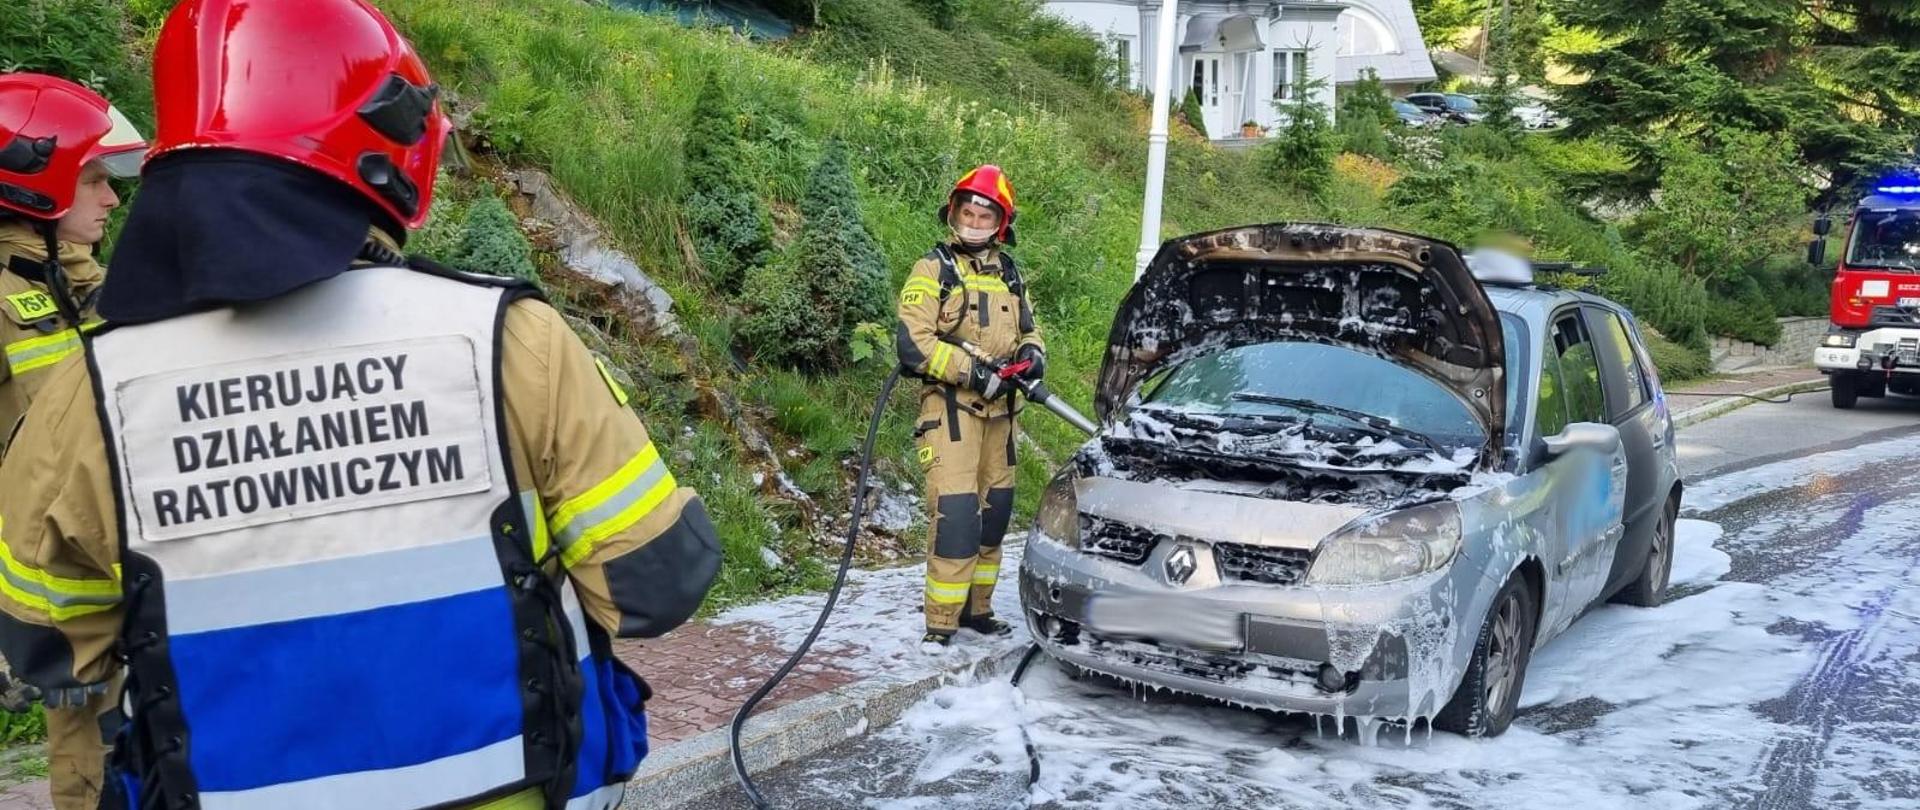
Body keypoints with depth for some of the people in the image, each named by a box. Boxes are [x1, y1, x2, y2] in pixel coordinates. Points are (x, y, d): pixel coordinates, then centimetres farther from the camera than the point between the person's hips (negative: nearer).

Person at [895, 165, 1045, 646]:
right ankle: (941, 623, -7)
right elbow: (913, 343, -14)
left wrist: (1033, 354, 2)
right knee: (955, 513, -14)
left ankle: (977, 608, 25)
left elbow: (1027, 329, 26)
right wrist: (972, 371, -18)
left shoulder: (1009, 274, 15)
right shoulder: (933, 270, -5)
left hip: (997, 408, 7)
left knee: (995, 511, 12)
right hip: (950, 408, -7)